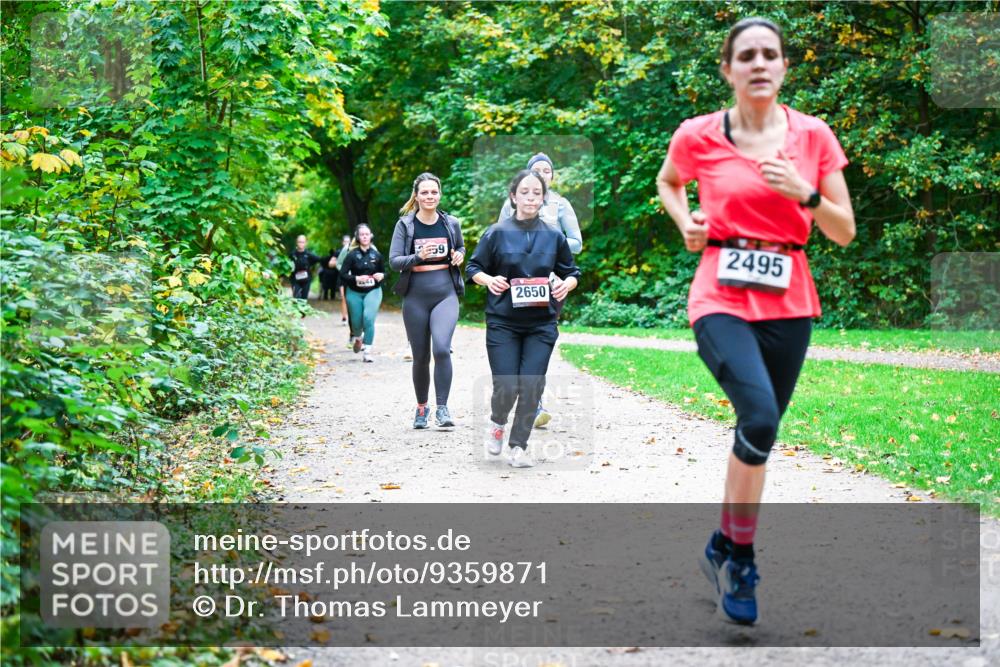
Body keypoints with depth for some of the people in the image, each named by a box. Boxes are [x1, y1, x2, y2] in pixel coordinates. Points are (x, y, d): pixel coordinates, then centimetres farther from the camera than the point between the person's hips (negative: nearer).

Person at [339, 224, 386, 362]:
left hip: (373, 291, 0)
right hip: (355, 293, 0)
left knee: (368, 317, -20)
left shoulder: (376, 254, 0)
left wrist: (381, 276, -11)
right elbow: (342, 274, -8)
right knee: (356, 322, 7)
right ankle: (358, 338, 45)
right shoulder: (352, 255, -6)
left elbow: (384, 272, 12)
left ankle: (367, 351, -14)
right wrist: (357, 278, -22)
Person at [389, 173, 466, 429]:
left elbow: (461, 247, 24)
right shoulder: (405, 225, 0)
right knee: (420, 356, 7)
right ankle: (421, 408, 27)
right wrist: (418, 257, -22)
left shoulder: (451, 223, 5)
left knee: (442, 348, -20)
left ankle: (442, 408, -13)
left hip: (446, 295, 0)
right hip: (415, 299, 0)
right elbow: (394, 261, -5)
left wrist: (459, 256, 1)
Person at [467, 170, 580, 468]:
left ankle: (519, 445, 12)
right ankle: (497, 422, 29)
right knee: (506, 387, -6)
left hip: (541, 324, 2)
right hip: (503, 322, -1)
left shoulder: (554, 236, 4)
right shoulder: (497, 233, -1)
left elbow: (572, 272, 14)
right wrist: (488, 279, -14)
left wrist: (567, 284, -8)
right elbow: (473, 267, 6)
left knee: (532, 385, -7)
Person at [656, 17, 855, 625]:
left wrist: (804, 193, -13)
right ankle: (741, 553, -4)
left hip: (789, 302, 3)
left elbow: (845, 232, 5)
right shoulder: (699, 136, -2)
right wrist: (686, 223, 2)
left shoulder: (813, 136, 2)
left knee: (759, 432, 11)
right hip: (723, 298, -3)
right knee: (760, 420, -24)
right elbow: (668, 182, 21)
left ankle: (726, 548, 33)